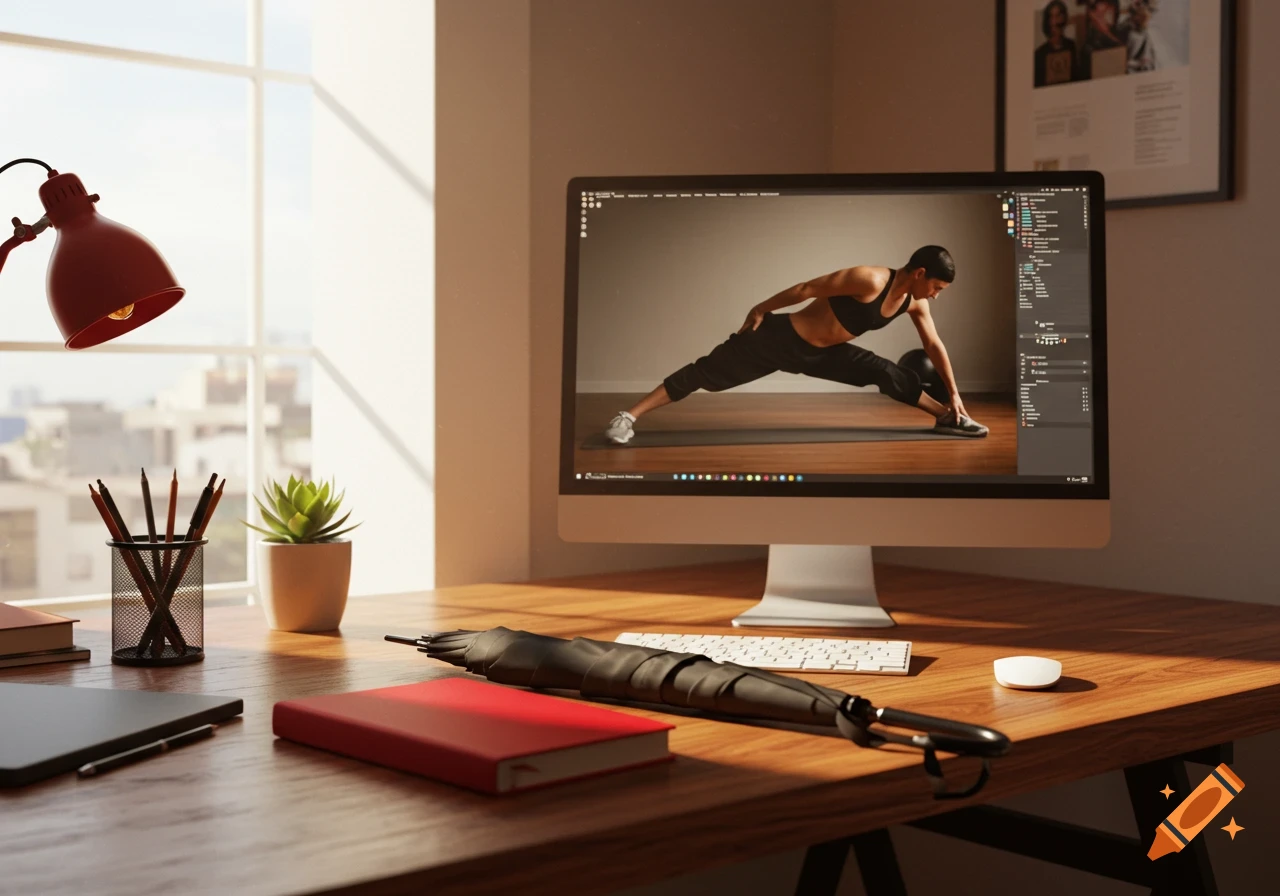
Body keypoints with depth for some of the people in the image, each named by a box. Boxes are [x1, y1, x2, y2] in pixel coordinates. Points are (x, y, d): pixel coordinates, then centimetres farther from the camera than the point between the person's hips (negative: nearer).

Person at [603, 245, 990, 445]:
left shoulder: (914, 304, -2)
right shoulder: (870, 280, -27)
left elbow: (935, 345, 11)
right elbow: (808, 288, -21)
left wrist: (954, 394, 13)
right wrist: (762, 309, -13)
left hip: (820, 354, 7)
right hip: (781, 336, -7)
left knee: (889, 375, 4)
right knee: (708, 372, -10)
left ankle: (946, 417, 21)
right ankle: (629, 416, -12)